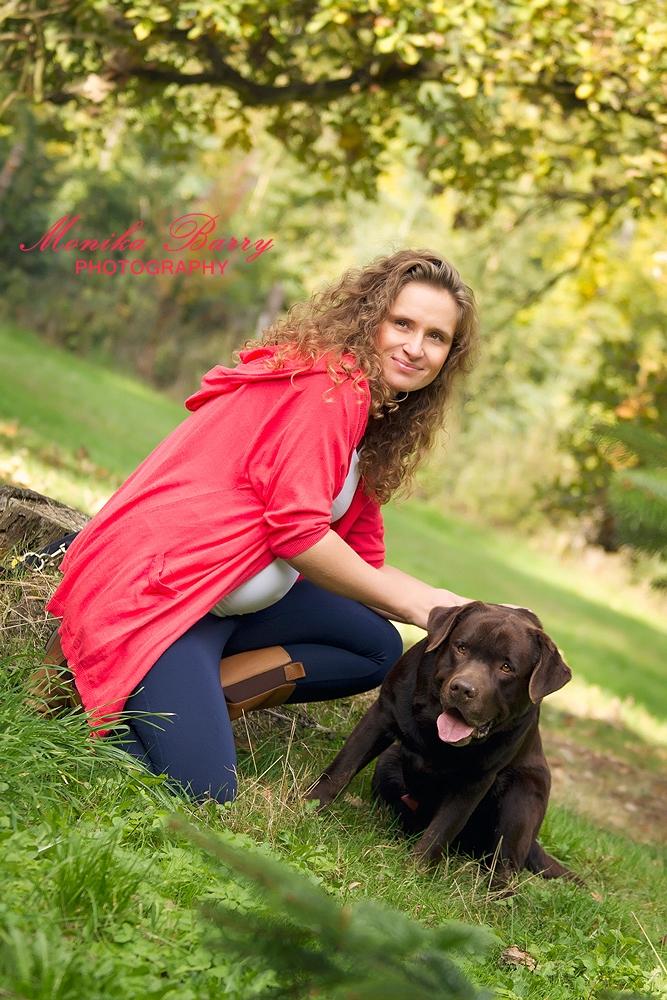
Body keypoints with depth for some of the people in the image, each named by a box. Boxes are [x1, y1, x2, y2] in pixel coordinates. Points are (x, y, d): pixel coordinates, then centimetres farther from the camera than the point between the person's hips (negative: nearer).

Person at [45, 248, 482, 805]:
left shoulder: (371, 423, 17)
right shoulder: (331, 379, -13)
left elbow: (363, 564, 14)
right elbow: (298, 531, -19)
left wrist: (461, 613, 2)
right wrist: (408, 600, -8)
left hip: (229, 601, 10)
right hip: (150, 590, -10)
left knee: (378, 648, 12)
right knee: (201, 794, -22)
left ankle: (192, 697, -1)